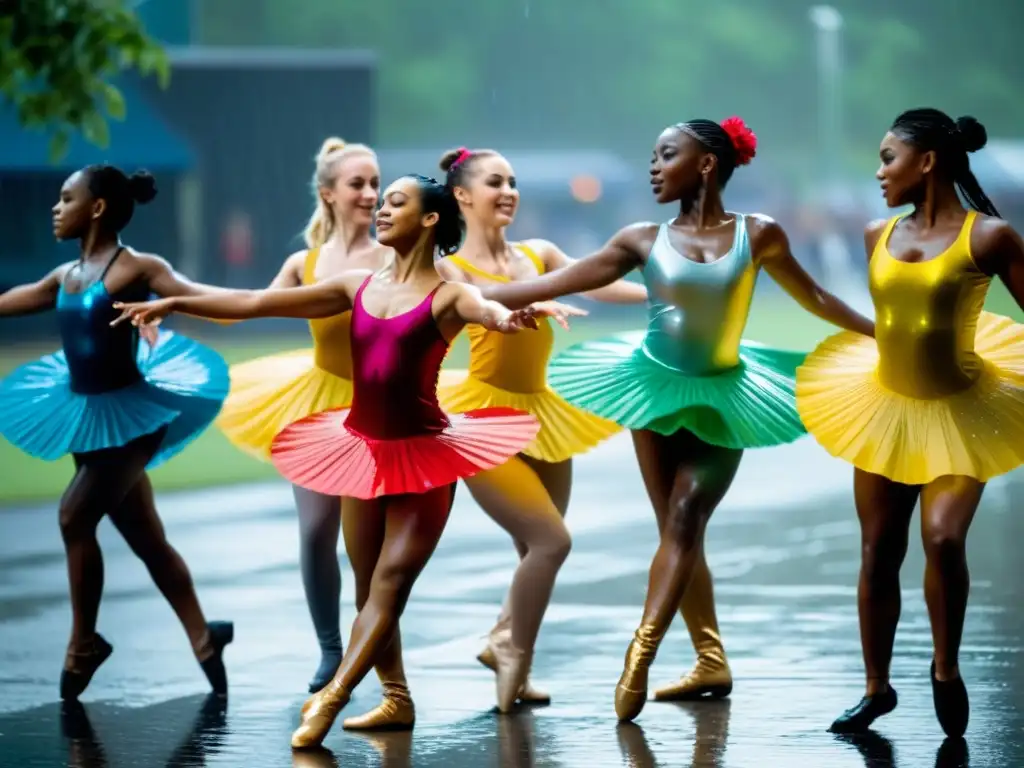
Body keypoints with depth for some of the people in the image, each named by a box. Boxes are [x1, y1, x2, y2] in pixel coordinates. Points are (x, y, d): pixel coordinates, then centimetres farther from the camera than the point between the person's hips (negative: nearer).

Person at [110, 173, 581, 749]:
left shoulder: (448, 297, -9)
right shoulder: (358, 287, 5)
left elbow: (487, 311, -33)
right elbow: (258, 303, 5)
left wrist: (512, 318, -58)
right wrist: (175, 304, 3)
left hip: (422, 457, -6)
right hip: (364, 451, 6)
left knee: (390, 586, -10)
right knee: (371, 582, 10)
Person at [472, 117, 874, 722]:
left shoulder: (758, 235, -4)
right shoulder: (644, 240, -1)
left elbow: (814, 298, 10)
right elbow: (552, 285, 1)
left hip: (722, 399, -2)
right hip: (658, 391, 2)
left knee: (686, 520, -16)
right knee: (677, 530, 2)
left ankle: (640, 657, -23)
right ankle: (712, 662, 9)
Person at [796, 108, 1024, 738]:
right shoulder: (879, 237, 2)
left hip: (960, 414, -5)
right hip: (884, 409, 5)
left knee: (943, 539, -23)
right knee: (878, 556, 7)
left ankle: (947, 671, 1)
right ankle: (877, 687, 23)